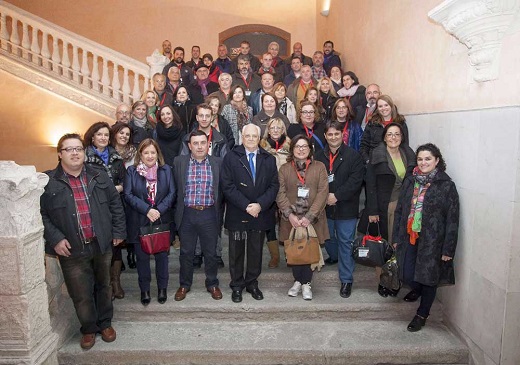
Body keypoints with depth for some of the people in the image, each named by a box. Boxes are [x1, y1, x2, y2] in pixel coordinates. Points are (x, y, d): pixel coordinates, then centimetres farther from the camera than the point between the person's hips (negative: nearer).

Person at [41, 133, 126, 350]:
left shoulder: (99, 177, 3)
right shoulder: (48, 182, -7)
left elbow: (115, 204, 9)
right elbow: (40, 214, -5)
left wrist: (118, 231, 5)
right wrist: (55, 239, -13)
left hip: (102, 245, 3)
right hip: (72, 250, -2)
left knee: (103, 287, 17)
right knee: (81, 294, 8)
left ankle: (105, 323, 38)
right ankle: (89, 328, 32)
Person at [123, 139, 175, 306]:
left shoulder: (166, 170, 4)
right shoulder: (131, 171, 0)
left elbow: (171, 193, -1)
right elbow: (128, 195, -7)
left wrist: (159, 210, -14)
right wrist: (147, 210, -17)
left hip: (162, 221, 1)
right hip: (139, 222, -1)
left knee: (162, 255, 10)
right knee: (142, 257, 9)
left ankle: (162, 288, 27)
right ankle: (144, 290, 25)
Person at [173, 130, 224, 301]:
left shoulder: (218, 163, 1)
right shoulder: (179, 162, 2)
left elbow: (222, 189, 5)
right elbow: (175, 187, 6)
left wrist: (219, 212, 3)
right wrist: (179, 209, 4)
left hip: (209, 215, 0)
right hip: (187, 214, 1)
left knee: (211, 253, 11)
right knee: (186, 252, 12)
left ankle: (212, 284, 30)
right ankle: (184, 284, 31)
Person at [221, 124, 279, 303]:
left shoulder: (269, 159, 6)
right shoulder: (231, 158, -2)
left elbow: (273, 186, 0)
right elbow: (227, 186, -9)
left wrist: (260, 205, -14)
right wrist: (246, 206, -16)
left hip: (261, 213, 2)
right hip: (237, 214, -2)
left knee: (256, 251, 13)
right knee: (236, 252, 9)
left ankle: (252, 283, 29)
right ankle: (236, 286, 24)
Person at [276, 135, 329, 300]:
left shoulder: (319, 167, 3)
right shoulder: (284, 168, 6)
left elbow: (322, 192, -5)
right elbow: (280, 193, -1)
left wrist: (309, 216, -14)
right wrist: (290, 214, -14)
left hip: (312, 219, -1)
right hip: (291, 220, 1)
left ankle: (306, 283, 19)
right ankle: (298, 281, 26)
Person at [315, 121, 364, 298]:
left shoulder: (353, 156, -6)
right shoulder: (319, 156, 4)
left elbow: (355, 181, -14)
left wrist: (337, 196, -19)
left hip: (346, 208, -4)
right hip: (325, 207, 4)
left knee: (345, 243, 2)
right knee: (327, 238, 21)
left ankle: (346, 280, 13)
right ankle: (335, 256, 52)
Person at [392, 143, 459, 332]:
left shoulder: (446, 185, -9)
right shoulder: (410, 182, 6)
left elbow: (452, 220, -9)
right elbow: (399, 211, 10)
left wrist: (448, 249, -11)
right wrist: (396, 238, 9)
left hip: (432, 240, -4)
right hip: (409, 237, 4)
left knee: (428, 277, 9)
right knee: (407, 276, 4)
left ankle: (422, 314, 31)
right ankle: (418, 289, 42)